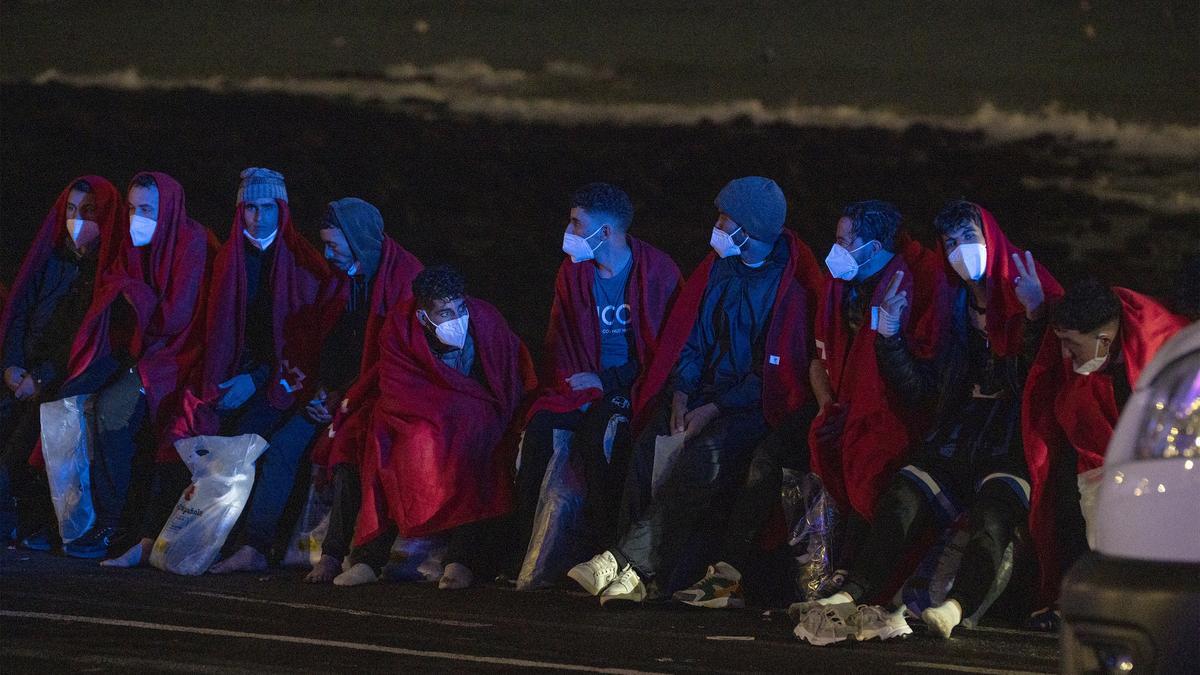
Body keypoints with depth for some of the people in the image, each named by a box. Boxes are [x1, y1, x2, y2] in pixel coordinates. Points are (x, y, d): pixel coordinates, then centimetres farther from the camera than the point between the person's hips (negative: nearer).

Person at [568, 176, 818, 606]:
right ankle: (645, 574, -23)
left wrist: (714, 409, -15)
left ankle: (627, 562, -32)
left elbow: (776, 370, -10)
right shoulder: (716, 270, 12)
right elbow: (689, 340, 13)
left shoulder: (790, 284, -8)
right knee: (650, 448, -21)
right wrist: (680, 396, -5)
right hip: (705, 390, 6)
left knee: (706, 456, -32)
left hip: (756, 404, -6)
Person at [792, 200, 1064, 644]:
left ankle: (955, 607, -52)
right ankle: (851, 596, -37)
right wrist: (890, 332, 2)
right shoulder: (952, 307, 19)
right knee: (903, 496, -23)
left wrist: (1035, 315, -20)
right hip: (958, 437, 4)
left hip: (1014, 443, -4)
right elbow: (918, 384, 13)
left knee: (994, 507, -34)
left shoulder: (1026, 291, 5)